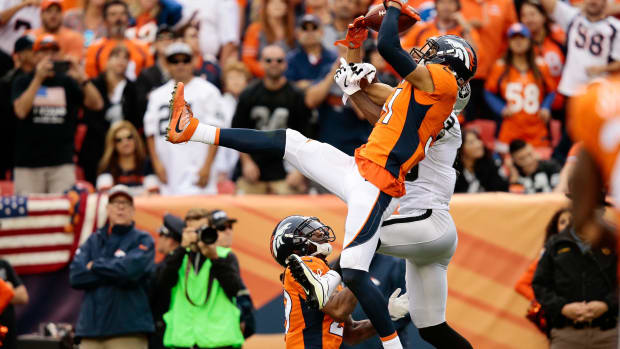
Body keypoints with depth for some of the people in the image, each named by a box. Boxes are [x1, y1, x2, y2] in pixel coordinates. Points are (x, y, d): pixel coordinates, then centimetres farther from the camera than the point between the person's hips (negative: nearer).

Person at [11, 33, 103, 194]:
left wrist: (83, 79, -14)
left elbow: (97, 104, 1)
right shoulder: (23, 82, 6)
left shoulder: (67, 82, 11)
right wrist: (38, 78, -15)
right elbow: (21, 111, -12)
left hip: (62, 163, 1)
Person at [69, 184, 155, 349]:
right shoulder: (93, 241, 17)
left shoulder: (143, 240, 6)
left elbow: (130, 269, -14)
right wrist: (114, 274, -6)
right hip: (91, 328, 4)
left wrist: (95, 266, 0)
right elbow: (75, 276, 3)